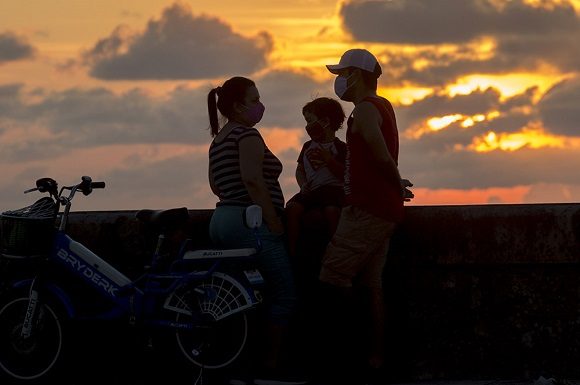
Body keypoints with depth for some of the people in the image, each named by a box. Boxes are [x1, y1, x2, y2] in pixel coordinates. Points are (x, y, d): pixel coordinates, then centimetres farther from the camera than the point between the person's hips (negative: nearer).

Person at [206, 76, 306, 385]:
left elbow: (216, 184, 25)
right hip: (250, 222, -10)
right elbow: (252, 179, -22)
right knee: (284, 296, -7)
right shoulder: (247, 134, -10)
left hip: (221, 220, 10)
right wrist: (274, 220, -20)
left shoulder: (219, 139, 19)